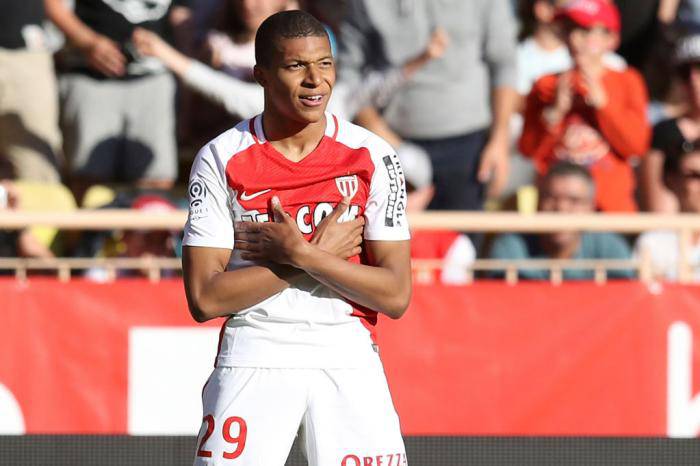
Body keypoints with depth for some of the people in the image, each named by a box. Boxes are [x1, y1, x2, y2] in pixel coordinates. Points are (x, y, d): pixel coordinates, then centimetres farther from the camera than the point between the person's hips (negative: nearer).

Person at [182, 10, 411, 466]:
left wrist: (297, 253, -14)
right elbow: (205, 299, -9)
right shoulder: (222, 159, -2)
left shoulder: (372, 156, -1)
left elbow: (396, 296, -6)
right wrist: (319, 253, -10)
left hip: (348, 357, 1)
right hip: (253, 355, -1)